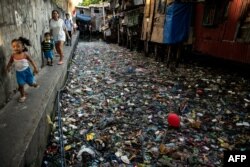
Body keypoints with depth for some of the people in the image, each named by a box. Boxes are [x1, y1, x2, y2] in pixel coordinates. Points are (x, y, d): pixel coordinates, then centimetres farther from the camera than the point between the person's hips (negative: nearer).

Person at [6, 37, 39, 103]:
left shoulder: (25, 54, -18)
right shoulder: (13, 55, -12)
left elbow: (31, 61, -8)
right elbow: (10, 62, 2)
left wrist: (35, 68, -9)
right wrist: (8, 67, -14)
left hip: (26, 71, -2)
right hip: (19, 72, 2)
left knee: (31, 83, 11)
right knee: (20, 85, 6)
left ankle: (35, 84, 48)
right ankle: (23, 96, 24)